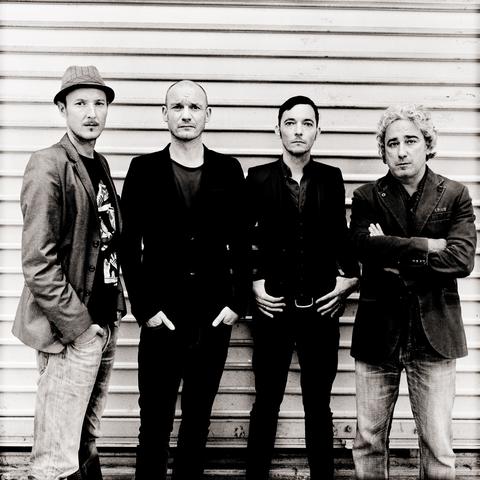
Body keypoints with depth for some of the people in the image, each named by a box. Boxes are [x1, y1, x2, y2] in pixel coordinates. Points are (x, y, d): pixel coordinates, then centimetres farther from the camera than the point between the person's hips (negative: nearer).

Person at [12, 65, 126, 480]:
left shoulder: (100, 165, 12)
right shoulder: (48, 165, -12)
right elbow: (37, 263, -17)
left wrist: (114, 308, 10)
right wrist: (77, 325, -16)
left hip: (104, 325, 8)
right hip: (70, 333, -8)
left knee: (86, 442, 19)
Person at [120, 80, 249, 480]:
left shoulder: (229, 170, 4)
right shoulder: (144, 169, 0)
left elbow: (241, 243, 6)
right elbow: (130, 245, -1)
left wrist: (238, 302, 0)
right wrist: (145, 308, -7)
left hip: (215, 318, 2)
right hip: (162, 319, -1)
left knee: (199, 419, 13)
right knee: (155, 420, 5)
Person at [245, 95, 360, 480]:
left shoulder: (332, 178, 5)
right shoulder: (259, 178, 0)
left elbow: (340, 236, 13)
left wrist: (350, 275, 2)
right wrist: (252, 282, -4)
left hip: (322, 307, 2)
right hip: (274, 307, -1)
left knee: (319, 404, 12)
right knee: (266, 403, 8)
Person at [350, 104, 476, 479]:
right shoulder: (367, 198, 4)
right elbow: (366, 247, -15)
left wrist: (398, 260, -12)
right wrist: (429, 245, -13)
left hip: (434, 333, 0)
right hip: (379, 333, 1)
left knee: (438, 448, 7)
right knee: (369, 441, 11)